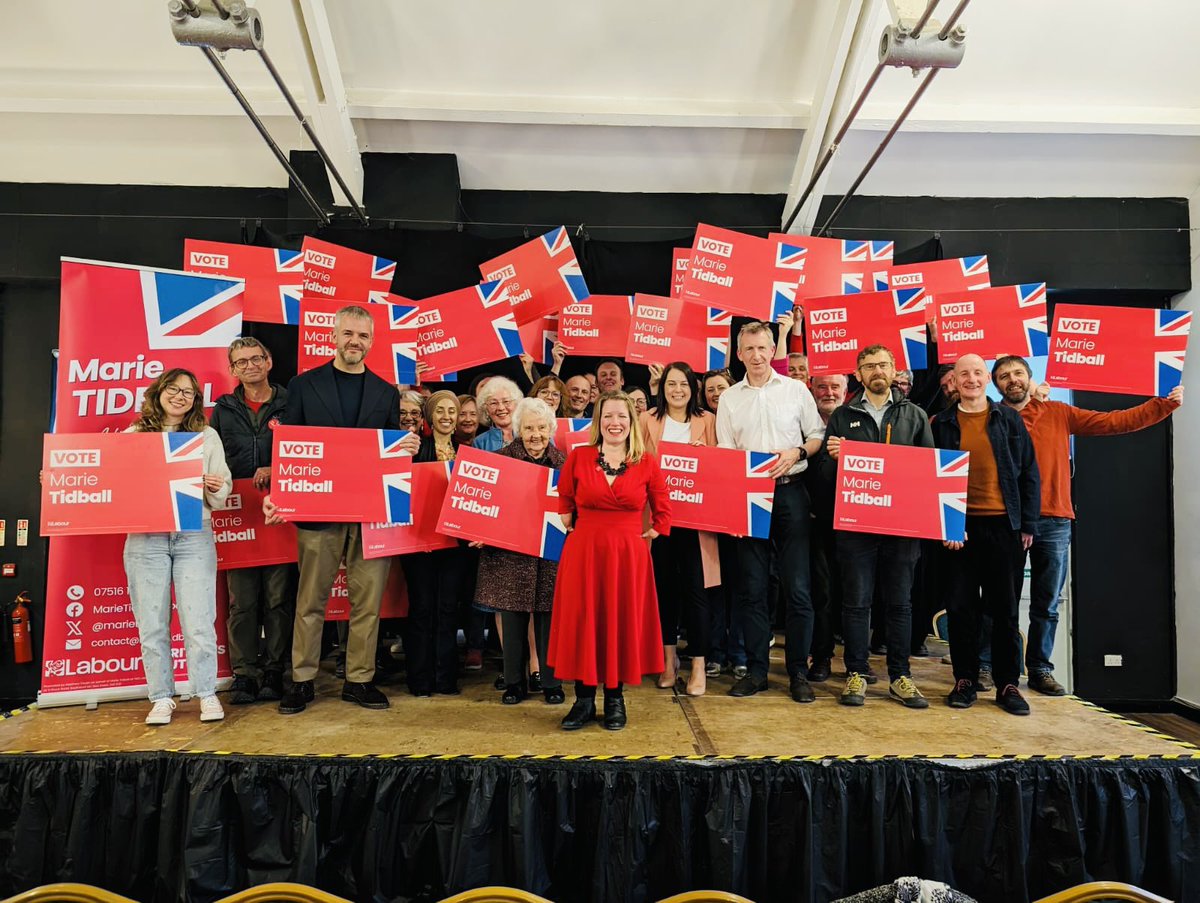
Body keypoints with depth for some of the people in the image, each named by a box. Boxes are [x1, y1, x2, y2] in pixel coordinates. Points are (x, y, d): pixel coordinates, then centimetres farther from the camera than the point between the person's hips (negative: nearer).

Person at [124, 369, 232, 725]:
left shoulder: (207, 436, 11)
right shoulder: (133, 435, 11)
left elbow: (222, 493, 8)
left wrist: (213, 486, -14)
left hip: (194, 535, 0)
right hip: (145, 537, 1)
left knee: (199, 622, -3)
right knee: (152, 624, 4)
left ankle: (207, 694, 9)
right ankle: (162, 698, 16)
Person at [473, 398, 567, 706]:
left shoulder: (562, 461, 4)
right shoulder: (501, 458, 0)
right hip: (510, 553, -1)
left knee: (548, 618, 5)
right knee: (513, 619, 6)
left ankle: (551, 682, 21)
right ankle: (515, 682, 22)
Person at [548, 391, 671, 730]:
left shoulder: (647, 463, 1)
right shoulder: (577, 457, 1)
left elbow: (663, 511, 10)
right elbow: (564, 502, 13)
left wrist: (649, 535, 4)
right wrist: (573, 529, 7)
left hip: (629, 555, 0)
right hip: (583, 552, 0)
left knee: (623, 622, 5)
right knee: (582, 621, 3)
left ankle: (615, 699, 21)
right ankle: (583, 699, 16)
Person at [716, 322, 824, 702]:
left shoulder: (796, 389, 7)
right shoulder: (729, 398, 10)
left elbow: (818, 435, 8)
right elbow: (723, 453, 8)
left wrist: (796, 453, -11)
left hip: (790, 491, -1)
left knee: (797, 585, -2)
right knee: (751, 586, 5)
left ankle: (798, 672, 9)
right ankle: (756, 670, 15)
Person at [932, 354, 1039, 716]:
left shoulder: (1010, 419, 6)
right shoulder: (941, 424, 5)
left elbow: (1029, 473, 6)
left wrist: (1028, 524, 0)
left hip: (1004, 524, 0)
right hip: (958, 526, 0)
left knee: (1005, 608, 7)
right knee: (961, 607, 4)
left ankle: (1008, 684, 17)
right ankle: (965, 681, 16)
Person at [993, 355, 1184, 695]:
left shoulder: (1058, 413, 11)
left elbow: (1113, 422, 9)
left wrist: (1165, 404, 6)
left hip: (1054, 522, 3)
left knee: (1046, 605, 9)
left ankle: (1039, 670, 19)